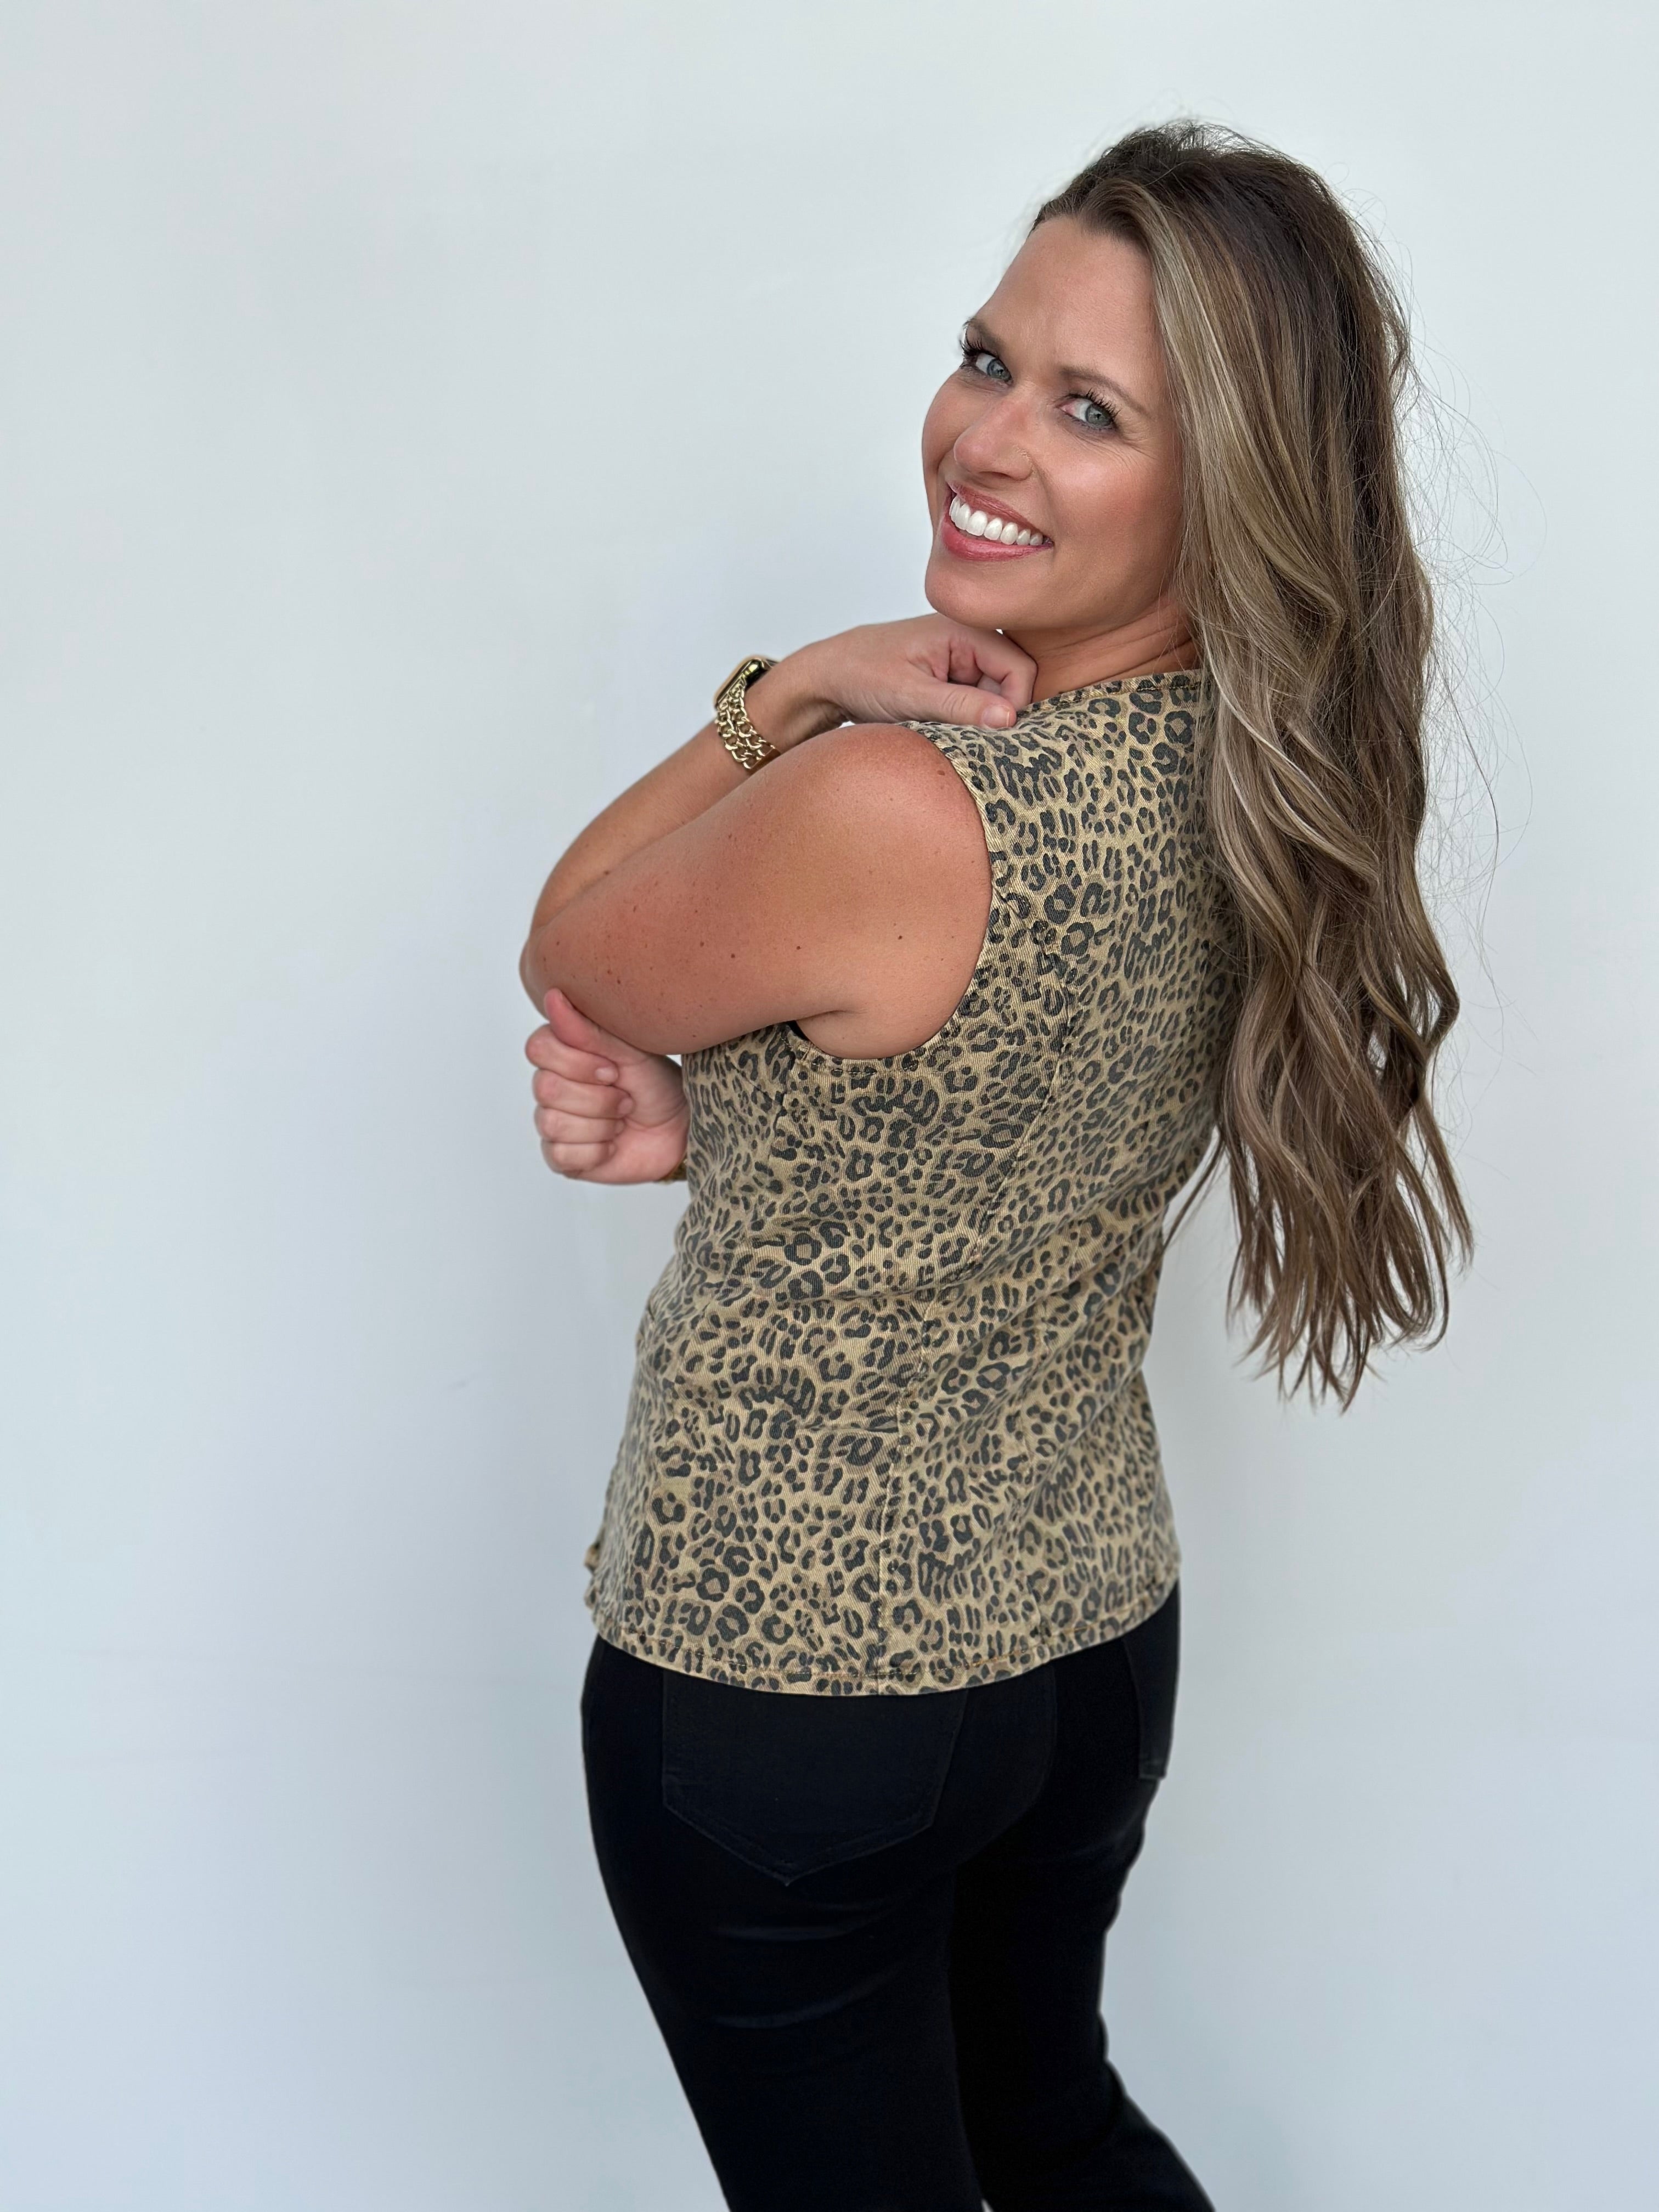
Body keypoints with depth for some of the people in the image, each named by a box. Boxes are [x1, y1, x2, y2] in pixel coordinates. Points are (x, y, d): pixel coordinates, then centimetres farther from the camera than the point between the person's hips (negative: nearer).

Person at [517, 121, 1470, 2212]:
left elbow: (569, 956, -10)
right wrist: (696, 1124, -7)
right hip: (1098, 1622, 7)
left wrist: (791, 694, -14)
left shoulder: (891, 812, -31)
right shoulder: (1270, 788, -5)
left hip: (783, 1693, -7)